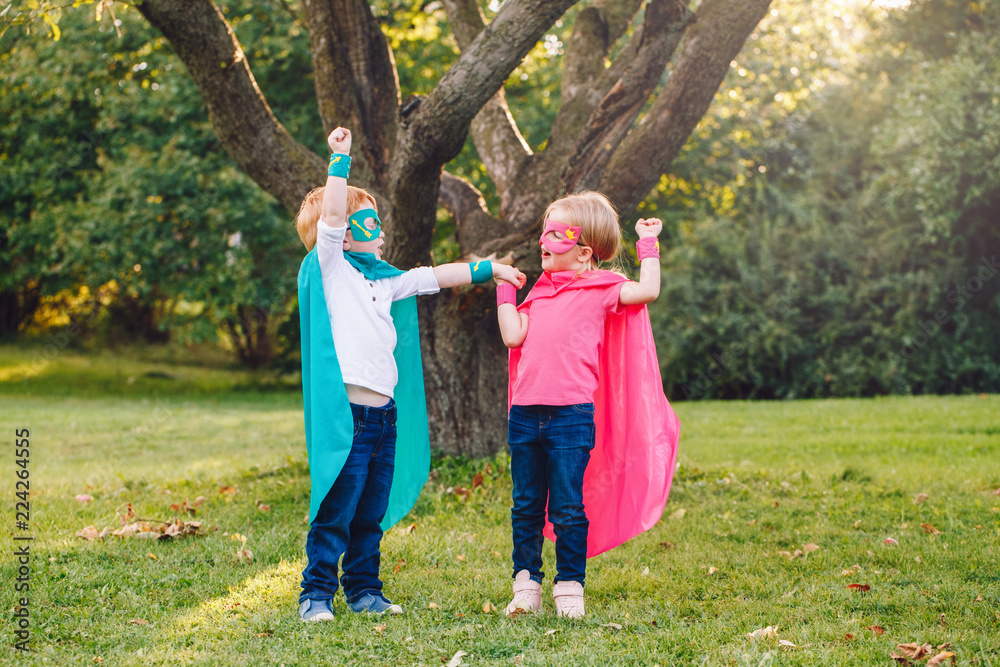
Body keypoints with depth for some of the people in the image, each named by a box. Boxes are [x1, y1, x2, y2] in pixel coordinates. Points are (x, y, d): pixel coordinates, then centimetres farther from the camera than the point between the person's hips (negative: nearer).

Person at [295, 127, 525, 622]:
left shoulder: (383, 280, 20)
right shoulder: (327, 269, -2)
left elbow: (434, 277, 29)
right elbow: (330, 217, -16)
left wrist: (488, 269, 30)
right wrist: (340, 161, -18)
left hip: (384, 415, 8)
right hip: (347, 413, -8)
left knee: (372, 516, 14)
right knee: (334, 514, -5)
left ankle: (364, 590, 23)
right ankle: (316, 594, 3)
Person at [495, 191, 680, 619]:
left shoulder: (601, 288, 3)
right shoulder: (540, 292, 18)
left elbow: (647, 291, -12)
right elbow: (514, 336, 8)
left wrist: (648, 245, -3)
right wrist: (504, 287, 13)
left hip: (572, 414, -5)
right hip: (526, 412, 5)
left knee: (568, 508, -1)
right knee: (526, 506, 9)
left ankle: (570, 587, 9)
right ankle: (526, 585, 17)